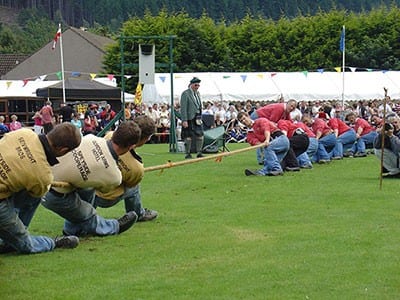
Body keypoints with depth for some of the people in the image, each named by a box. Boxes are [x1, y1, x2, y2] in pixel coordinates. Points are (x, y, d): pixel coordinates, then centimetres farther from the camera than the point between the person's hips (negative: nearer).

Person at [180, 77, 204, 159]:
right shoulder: (185, 94, -10)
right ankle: (187, 154, 8)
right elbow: (183, 108, -14)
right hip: (189, 119, -7)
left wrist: (200, 118, 15)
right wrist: (184, 120, -20)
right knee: (188, 137, -1)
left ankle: (199, 153, 14)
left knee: (200, 136, 5)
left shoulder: (197, 93, 14)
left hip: (197, 119, 7)